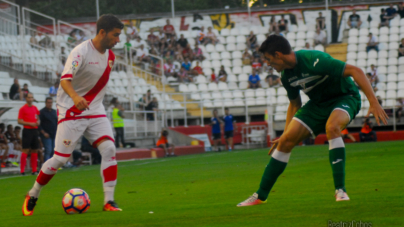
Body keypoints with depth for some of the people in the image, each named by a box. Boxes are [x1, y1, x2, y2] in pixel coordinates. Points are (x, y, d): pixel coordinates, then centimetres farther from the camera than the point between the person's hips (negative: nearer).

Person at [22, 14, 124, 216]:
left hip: (95, 110, 6)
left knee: (109, 148, -14)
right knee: (60, 158, -6)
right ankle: (32, 196, 14)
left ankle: (109, 201, -11)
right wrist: (75, 97, -50)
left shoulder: (110, 56, 6)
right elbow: (65, 80, -31)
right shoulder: (81, 52, -18)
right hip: (72, 111, -6)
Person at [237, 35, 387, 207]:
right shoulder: (286, 75, -4)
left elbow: (355, 71, -31)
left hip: (345, 97, -7)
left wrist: (373, 102, -36)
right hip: (318, 104, 7)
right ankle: (261, 196, 7)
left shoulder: (313, 60, -30)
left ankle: (340, 190, -32)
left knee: (332, 127, -38)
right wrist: (285, 133, 12)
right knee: (286, 140, -5)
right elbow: (295, 104, 15)